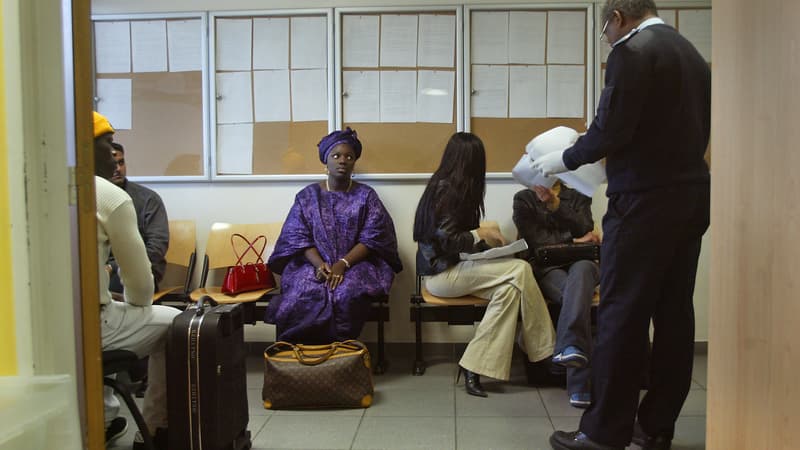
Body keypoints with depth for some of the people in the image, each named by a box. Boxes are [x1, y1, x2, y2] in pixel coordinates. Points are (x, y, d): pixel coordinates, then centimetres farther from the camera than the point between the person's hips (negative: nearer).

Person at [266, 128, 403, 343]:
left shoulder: (366, 196, 8)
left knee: (347, 294, -35)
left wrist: (342, 264, -17)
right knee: (306, 294, -33)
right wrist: (320, 264, -16)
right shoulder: (307, 196, 12)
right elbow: (298, 238, 3)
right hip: (313, 264, 1)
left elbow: (371, 239, -2)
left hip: (356, 263, -1)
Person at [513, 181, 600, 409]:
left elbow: (585, 230, 0)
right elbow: (534, 241, 1)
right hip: (545, 266, -1)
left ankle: (569, 348, -57)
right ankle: (580, 385, -47)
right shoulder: (523, 199, 14)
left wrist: (556, 204, -10)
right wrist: (573, 242, 1)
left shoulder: (578, 195, 18)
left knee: (581, 270, -38)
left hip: (580, 263, 2)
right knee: (577, 293, -35)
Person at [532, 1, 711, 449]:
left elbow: (611, 129, -17)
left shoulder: (632, 51, -9)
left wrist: (564, 160, -1)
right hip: (689, 196, 9)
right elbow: (695, 131, 18)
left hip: (645, 200, -8)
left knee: (623, 314, -3)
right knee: (674, 312, 9)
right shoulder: (692, 53, 17)